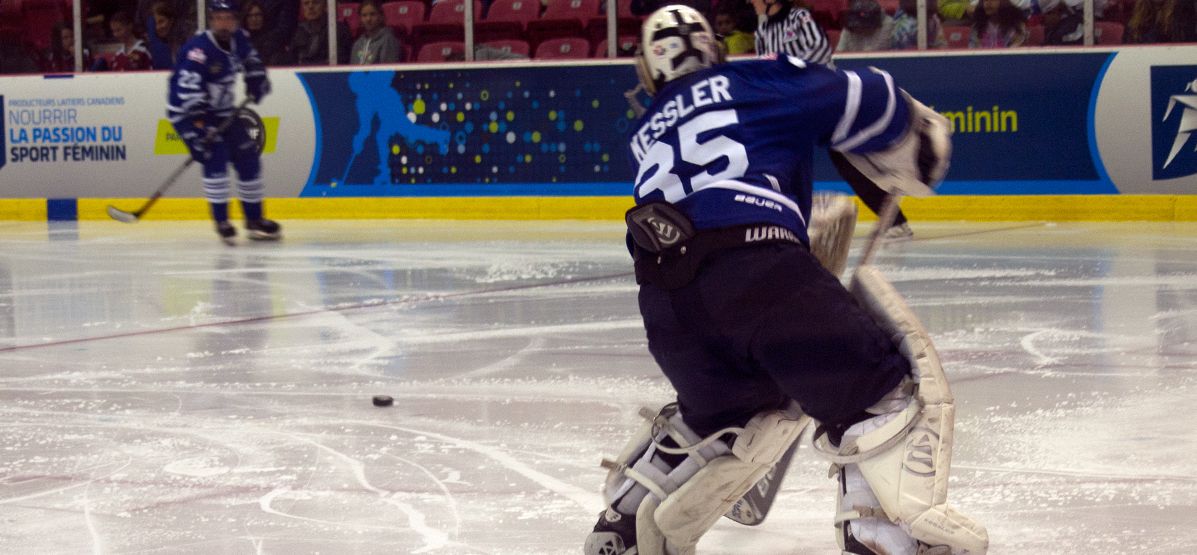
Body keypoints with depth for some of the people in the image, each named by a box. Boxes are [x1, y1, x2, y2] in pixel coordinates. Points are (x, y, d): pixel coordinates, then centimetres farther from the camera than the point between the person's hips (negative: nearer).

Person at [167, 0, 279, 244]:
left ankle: (255, 220, 18)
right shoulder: (198, 50, -29)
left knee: (248, 157, 5)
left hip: (222, 111, 8)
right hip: (188, 113, -8)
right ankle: (221, 221, -15)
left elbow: (250, 58, 21)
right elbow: (187, 92, -34)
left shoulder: (238, 39, -4)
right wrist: (199, 128, -39)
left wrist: (256, 78, 4)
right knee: (215, 156, -24)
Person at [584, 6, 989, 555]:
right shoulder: (761, 79, 19)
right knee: (883, 385, 3)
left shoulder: (646, 135, 34)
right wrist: (918, 152, 33)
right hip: (754, 264, -6)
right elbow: (865, 103, 14)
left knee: (723, 411, 31)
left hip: (663, 297, 6)